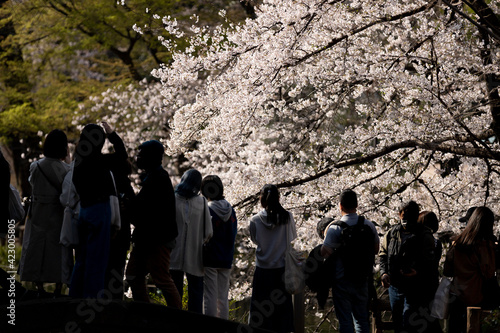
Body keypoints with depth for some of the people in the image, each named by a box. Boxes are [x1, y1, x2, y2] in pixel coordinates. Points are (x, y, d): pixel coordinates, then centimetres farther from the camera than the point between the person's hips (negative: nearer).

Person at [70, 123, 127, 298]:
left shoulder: (79, 160, 5)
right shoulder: (96, 160, -17)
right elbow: (121, 155, -11)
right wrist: (112, 134, -3)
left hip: (84, 209, 8)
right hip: (99, 208, -8)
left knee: (83, 255, 16)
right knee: (97, 255, -1)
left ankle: (76, 293, 22)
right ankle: (93, 294, 2)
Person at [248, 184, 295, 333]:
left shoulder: (255, 221, -11)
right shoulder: (287, 217, -10)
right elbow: (293, 237, 6)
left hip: (263, 270, 0)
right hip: (282, 268, 0)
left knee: (260, 309, 10)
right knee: (283, 306, 11)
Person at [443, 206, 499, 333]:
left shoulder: (457, 243, 0)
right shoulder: (485, 244, -17)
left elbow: (447, 272, 6)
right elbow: (489, 274, -12)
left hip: (456, 296, 6)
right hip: (476, 298, -6)